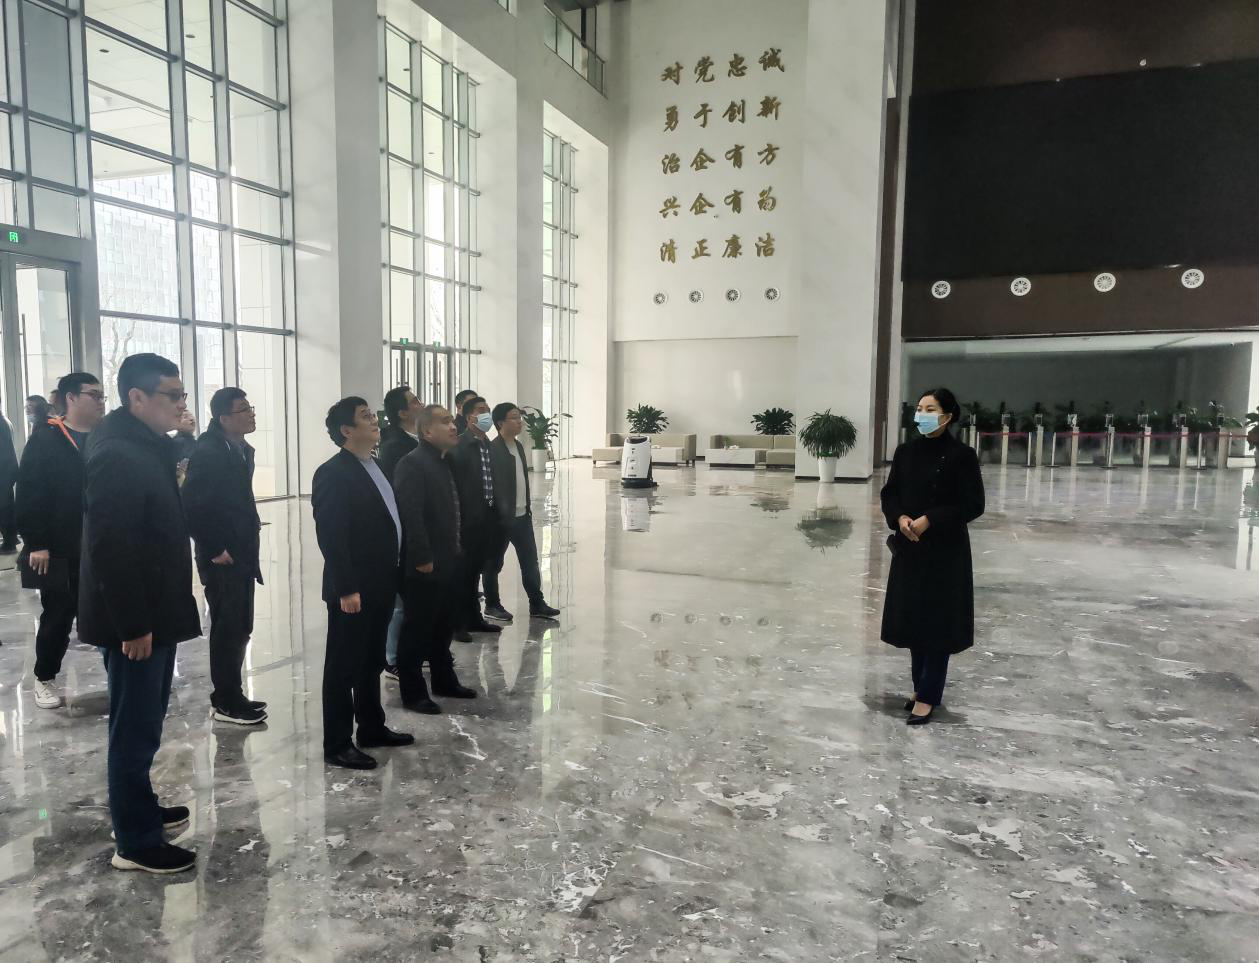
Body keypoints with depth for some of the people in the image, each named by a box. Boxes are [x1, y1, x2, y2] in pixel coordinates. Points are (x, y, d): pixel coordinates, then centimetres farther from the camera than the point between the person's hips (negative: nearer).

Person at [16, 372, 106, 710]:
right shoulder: (46, 439, -5)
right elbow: (29, 493, -8)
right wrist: (36, 543, -13)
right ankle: (45, 679, 27)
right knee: (58, 615, 9)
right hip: (60, 550, -2)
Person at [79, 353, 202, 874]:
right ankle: (136, 842, 13)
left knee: (144, 722, 21)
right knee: (136, 727, 1)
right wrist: (132, 625, -23)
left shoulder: (149, 448, 12)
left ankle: (140, 808, 36)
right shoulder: (117, 455, -20)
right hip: (135, 620, -10)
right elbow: (110, 547, -24)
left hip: (154, 613, 10)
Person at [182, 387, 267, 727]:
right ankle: (226, 703, 12)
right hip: (222, 559, -9)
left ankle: (230, 695, 27)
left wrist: (251, 523, 12)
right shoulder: (207, 452, -17)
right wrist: (213, 549, -17)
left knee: (239, 628, 15)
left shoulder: (242, 450, 12)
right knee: (228, 629, 0)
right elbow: (191, 506, -22)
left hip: (242, 555, 9)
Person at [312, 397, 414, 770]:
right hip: (352, 590, -9)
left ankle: (372, 727, 32)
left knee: (372, 662, 19)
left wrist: (390, 576, 13)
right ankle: (337, 744, 14)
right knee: (344, 666, 3)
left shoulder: (374, 467, 12)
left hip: (379, 584, 9)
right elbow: (330, 536, -20)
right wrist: (346, 589, -22)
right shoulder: (333, 473, -16)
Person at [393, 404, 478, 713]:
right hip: (422, 566, -9)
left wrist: (454, 552, 14)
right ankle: (412, 692, 14)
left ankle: (444, 680, 33)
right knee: (417, 628, 3)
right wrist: (422, 559, -24)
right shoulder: (412, 464, -16)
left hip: (446, 561, 9)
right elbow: (410, 515, -24)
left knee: (443, 626, 19)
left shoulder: (444, 462, 13)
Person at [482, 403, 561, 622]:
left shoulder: (518, 446, 12)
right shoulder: (492, 449, -16)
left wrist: (527, 507, 15)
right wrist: (501, 514, -19)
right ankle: (492, 605, 19)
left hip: (522, 516, 8)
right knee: (494, 563, 7)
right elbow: (493, 486, -18)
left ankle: (536, 604, 16)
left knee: (530, 560, 9)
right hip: (502, 518, -8)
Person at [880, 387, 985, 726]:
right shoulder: (905, 452, 5)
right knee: (912, 619, 11)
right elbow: (888, 494, 9)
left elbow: (973, 505, -10)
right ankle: (920, 685, 27)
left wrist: (929, 520, -17)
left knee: (939, 621, 1)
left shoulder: (962, 455, -9)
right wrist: (900, 518, -10)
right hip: (909, 548, 5)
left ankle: (928, 696, 11)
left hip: (946, 550, -5)